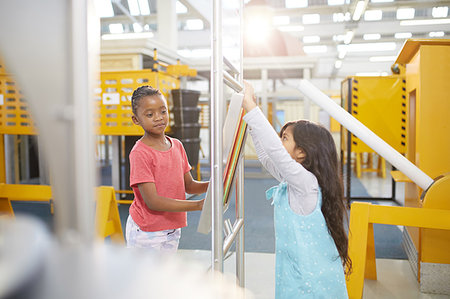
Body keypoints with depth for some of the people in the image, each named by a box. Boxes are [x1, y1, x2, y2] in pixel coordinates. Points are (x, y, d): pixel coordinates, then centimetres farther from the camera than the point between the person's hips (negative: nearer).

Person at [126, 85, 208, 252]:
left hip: (172, 230, 6)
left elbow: (188, 186, 9)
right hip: (146, 232, -6)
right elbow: (152, 201, -23)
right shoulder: (140, 153, -18)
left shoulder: (177, 145, 4)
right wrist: (198, 205, -28)